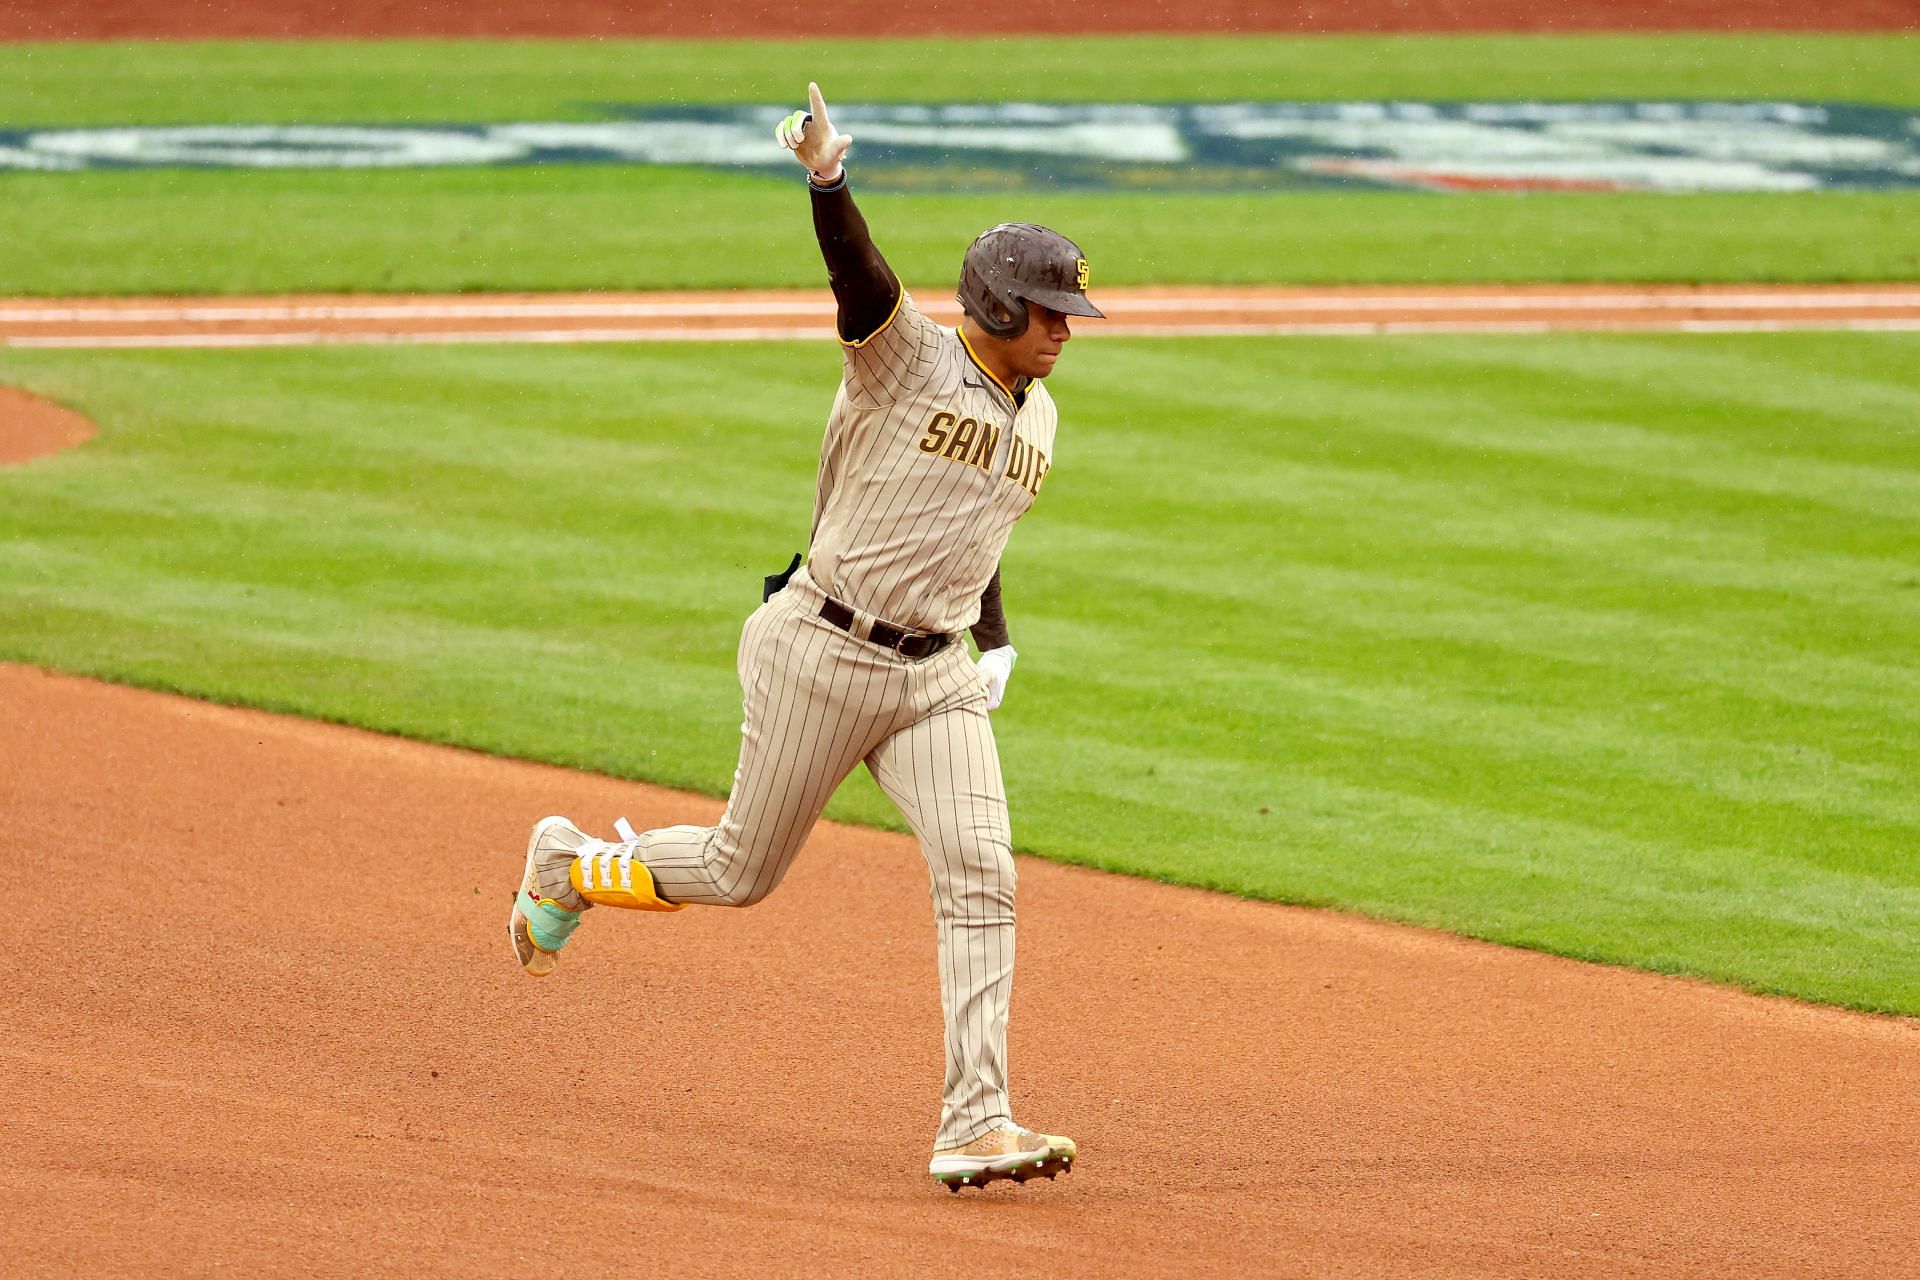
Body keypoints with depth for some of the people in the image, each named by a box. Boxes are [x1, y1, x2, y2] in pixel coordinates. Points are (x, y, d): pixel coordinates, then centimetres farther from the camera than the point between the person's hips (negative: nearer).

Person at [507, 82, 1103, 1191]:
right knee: (744, 870, 5)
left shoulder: (1037, 417, 12)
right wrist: (827, 179, -50)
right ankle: (570, 867, 34)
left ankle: (976, 1127, -13)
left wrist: (998, 645, 14)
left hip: (935, 678, 6)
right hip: (822, 656, -6)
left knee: (981, 878, -11)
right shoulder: (904, 353, -10)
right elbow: (860, 273, -31)